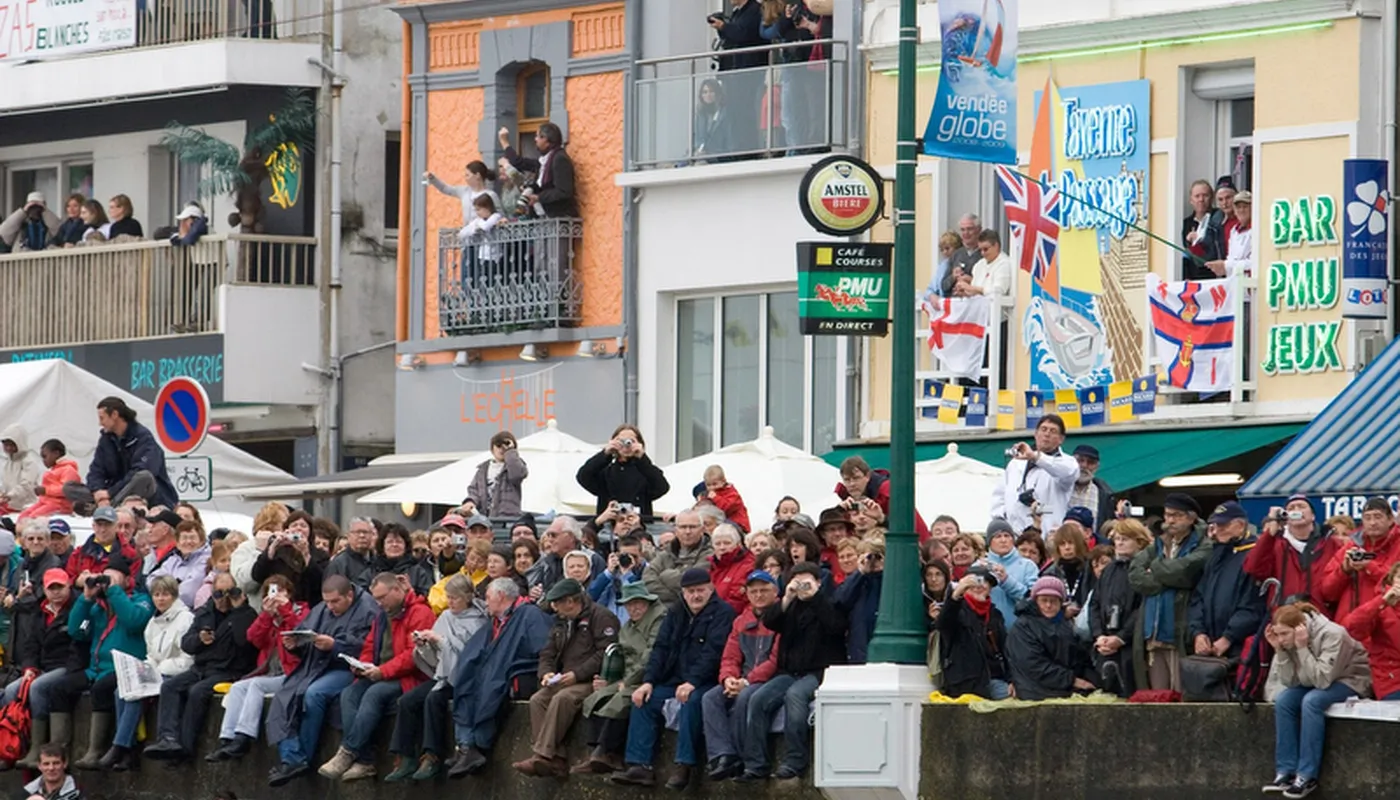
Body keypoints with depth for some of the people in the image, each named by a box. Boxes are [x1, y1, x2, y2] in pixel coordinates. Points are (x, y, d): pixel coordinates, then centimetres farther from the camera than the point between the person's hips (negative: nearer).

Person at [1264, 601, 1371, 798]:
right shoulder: (1291, 639, -9)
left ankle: (1307, 776, -28)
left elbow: (1322, 680, -34)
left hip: (1351, 681, -7)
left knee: (1312, 701, -32)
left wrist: (1302, 648, -37)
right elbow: (1289, 681, -11)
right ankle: (1286, 772, -15)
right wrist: (1279, 650, -22)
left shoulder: (1332, 635, -29)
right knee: (1283, 700, -18)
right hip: (1318, 682, 7)